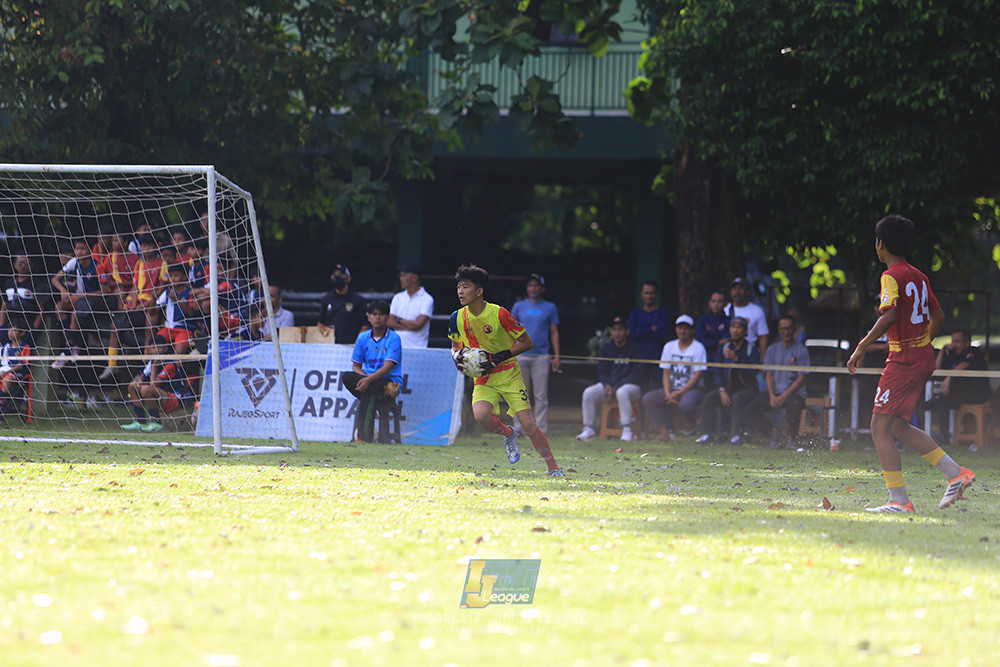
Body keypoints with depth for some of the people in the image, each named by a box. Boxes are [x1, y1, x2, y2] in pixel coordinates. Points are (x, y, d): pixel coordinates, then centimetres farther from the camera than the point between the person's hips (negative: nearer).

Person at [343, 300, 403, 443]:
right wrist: (366, 378, -11)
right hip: (368, 377, 5)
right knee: (346, 377, -24)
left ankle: (364, 435, -36)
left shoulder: (393, 338, -5)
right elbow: (356, 366, 11)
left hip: (390, 381, -5)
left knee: (368, 390, -36)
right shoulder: (363, 337, 10)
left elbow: (388, 367, -16)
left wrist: (370, 379, -31)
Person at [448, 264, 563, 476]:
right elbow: (456, 346, 16)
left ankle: (553, 467, 1)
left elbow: (527, 342, -9)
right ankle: (508, 435, 6)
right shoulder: (457, 318, -3)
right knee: (480, 415, -26)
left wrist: (501, 356, -19)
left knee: (528, 425, -12)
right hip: (484, 379, 3)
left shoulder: (499, 314, -17)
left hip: (509, 375, -3)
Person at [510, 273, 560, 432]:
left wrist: (557, 356, 1)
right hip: (520, 356, 1)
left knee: (541, 396, -5)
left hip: (541, 357, -1)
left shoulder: (550, 308, 9)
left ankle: (541, 430, -5)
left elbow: (554, 332, 9)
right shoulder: (519, 306, 11)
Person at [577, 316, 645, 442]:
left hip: (631, 385, -5)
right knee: (589, 393, -19)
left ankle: (627, 430, -35)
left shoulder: (635, 348, -5)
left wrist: (617, 386, -17)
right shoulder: (606, 348, 11)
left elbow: (638, 373, -10)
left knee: (622, 393, -39)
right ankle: (588, 429, -16)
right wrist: (606, 384, -11)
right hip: (609, 383, 5)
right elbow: (601, 371, 12)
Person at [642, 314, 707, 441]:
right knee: (648, 398, -17)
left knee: (685, 405, -38)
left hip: (692, 388, -6)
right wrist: (668, 393, -9)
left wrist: (679, 393, -17)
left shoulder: (698, 348, -3)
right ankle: (664, 433, -19)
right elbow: (666, 372, 9)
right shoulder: (669, 346, 12)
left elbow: (698, 375, -10)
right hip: (672, 388, 6)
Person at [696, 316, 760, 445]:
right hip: (728, 389, 4)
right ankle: (706, 434, -23)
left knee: (737, 399, -37)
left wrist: (737, 360, -26)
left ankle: (737, 434, -35)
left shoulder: (752, 350, -3)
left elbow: (752, 374, -15)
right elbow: (717, 372, 6)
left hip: (747, 390, -4)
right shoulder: (723, 349, 10)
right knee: (709, 398, -22)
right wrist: (722, 391, -10)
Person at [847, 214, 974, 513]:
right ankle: (956, 473, 14)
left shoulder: (892, 276, -12)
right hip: (924, 359, 9)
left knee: (880, 429, -7)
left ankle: (900, 500, -12)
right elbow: (937, 316, 20)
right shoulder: (919, 277, 13)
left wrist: (861, 347, -20)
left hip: (903, 361, -9)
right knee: (898, 426, 18)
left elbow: (889, 316, -25)